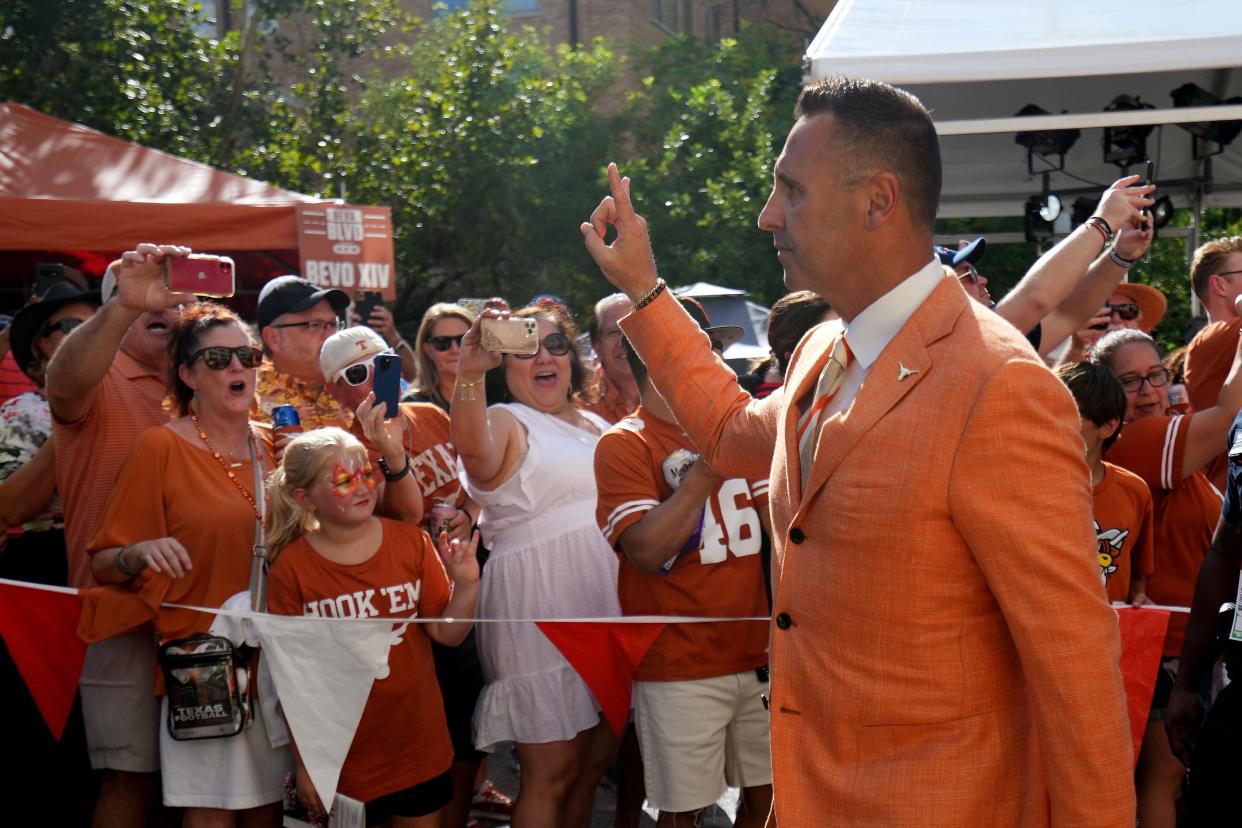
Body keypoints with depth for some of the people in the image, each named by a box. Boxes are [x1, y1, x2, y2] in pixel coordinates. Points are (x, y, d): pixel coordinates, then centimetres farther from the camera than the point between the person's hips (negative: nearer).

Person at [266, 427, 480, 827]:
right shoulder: (291, 569, -10)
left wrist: (466, 584, -20)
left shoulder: (410, 541, -3)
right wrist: (304, 763, -5)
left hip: (418, 745, 2)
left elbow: (447, 633, -2)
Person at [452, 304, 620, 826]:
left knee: (594, 763, 14)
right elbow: (475, 453, -30)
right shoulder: (505, 422, -4)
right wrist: (470, 374, -45)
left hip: (606, 608, 7)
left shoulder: (598, 426, 18)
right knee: (552, 772, -2)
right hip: (539, 613, -7)